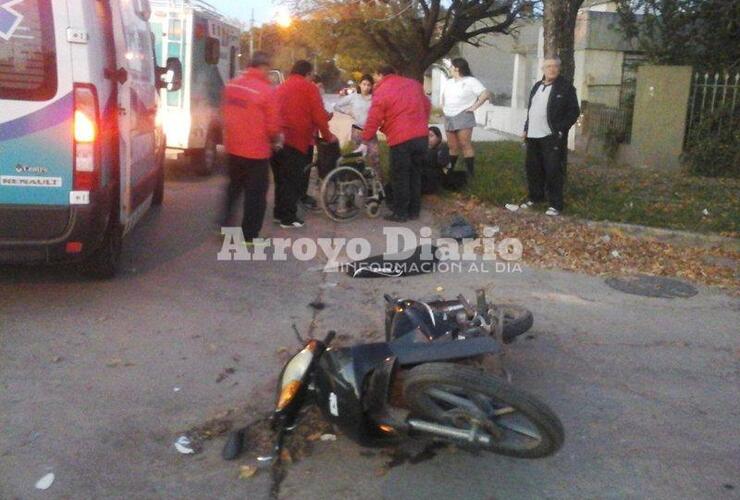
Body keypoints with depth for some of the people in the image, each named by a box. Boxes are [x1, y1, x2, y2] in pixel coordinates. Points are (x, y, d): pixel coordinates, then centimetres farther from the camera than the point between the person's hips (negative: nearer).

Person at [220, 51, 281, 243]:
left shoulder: (231, 85, 2)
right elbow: (272, 125, -14)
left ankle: (225, 222, 29)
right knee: (256, 193, 6)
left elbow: (225, 114, 10)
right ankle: (249, 236, 12)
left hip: (233, 147, 6)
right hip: (256, 151, -6)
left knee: (234, 186, 25)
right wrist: (277, 139, 6)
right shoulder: (266, 90, -17)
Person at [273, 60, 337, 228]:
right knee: (293, 179, 0)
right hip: (295, 139, -7)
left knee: (281, 178, 17)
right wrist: (327, 135, 9)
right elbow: (319, 115, -2)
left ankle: (279, 213, 24)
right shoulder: (309, 87, 0)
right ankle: (289, 217, 2)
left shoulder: (282, 87, 21)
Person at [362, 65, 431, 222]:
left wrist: (365, 138, 7)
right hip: (422, 136, 6)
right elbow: (427, 106, 21)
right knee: (415, 174, 15)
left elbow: (374, 119, -5)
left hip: (401, 139, -6)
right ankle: (414, 210, 22)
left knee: (400, 178, 4)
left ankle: (400, 213, 9)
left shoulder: (382, 91, -5)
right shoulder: (413, 83, 13)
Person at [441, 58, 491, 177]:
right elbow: (444, 95, 36)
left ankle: (470, 173, -13)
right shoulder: (449, 82, 19)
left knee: (465, 145, -12)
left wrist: (474, 107, -13)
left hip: (463, 117, -7)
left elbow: (486, 94, -10)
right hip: (448, 118, 7)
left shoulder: (471, 81, -4)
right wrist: (443, 107, 20)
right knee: (452, 147, 10)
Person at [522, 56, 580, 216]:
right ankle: (535, 197, 28)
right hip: (533, 136, 7)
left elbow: (574, 111, -8)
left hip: (552, 137, -7)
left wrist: (561, 130, -16)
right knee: (532, 168, 13)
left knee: (553, 171, -5)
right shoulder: (537, 86, 16)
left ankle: (555, 205, 1)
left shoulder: (566, 87, -4)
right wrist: (526, 128, 13)